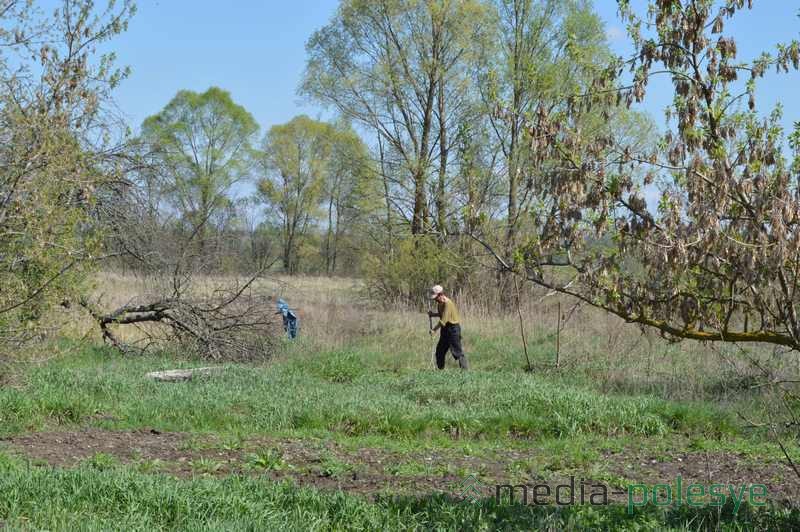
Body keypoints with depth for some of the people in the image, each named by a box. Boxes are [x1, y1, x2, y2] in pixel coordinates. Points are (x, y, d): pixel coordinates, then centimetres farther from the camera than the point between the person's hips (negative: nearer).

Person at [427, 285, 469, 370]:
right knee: (440, 351, 14)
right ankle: (440, 369, 23)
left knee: (457, 351, -10)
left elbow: (443, 320, -24)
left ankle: (465, 369, -7)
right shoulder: (440, 303, 7)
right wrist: (433, 314, 4)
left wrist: (434, 330, -19)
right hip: (445, 329, 10)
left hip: (453, 328, -10)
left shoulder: (448, 303, -22)